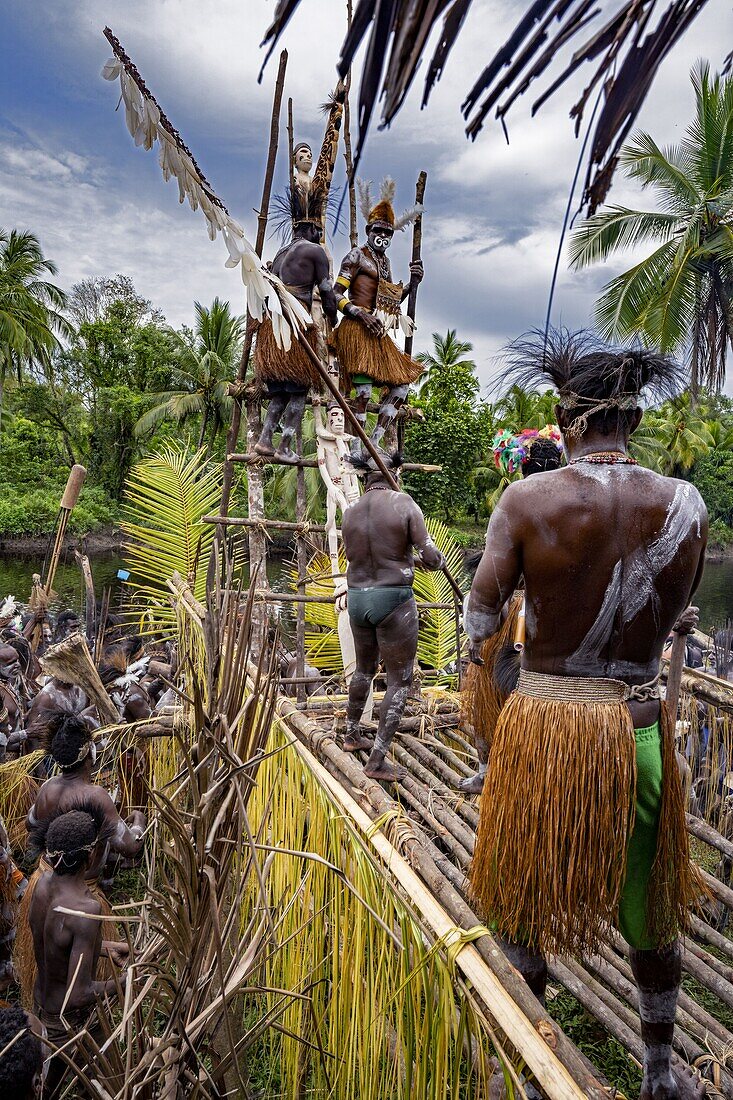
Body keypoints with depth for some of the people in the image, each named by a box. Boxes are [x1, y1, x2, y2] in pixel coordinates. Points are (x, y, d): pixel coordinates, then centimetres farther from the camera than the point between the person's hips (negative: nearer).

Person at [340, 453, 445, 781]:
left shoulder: (350, 512, 3)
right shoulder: (403, 503, -11)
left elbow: (352, 556, 12)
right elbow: (429, 558, -11)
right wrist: (440, 560, 11)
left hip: (358, 598, 6)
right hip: (393, 599, -6)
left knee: (364, 668, 25)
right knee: (399, 680, 5)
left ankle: (353, 735, 40)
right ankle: (377, 760, 5)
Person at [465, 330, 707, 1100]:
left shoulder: (529, 500, -16)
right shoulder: (685, 505, -7)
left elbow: (479, 618, -9)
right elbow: (672, 614, 5)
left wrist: (478, 648, 14)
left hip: (543, 725, -2)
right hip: (638, 726, 3)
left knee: (525, 900, 19)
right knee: (648, 909, 24)